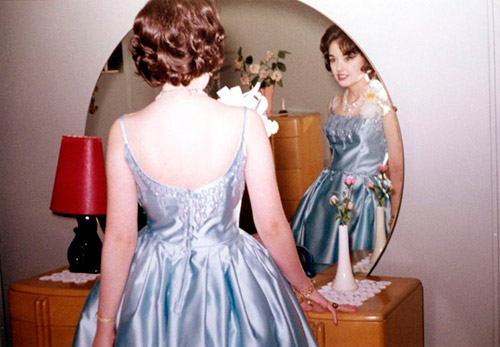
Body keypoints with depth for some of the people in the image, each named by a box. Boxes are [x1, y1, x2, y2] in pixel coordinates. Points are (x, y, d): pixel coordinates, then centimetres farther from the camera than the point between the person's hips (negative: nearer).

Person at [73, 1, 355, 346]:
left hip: (152, 287, 1)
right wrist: (305, 288, 7)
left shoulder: (124, 132, -15)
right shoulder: (245, 123, -18)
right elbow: (272, 226, -11)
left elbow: (120, 238, -10)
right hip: (231, 281, 0)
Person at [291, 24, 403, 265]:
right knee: (319, 268, 8)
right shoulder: (335, 104, 10)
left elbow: (396, 164, -8)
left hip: (364, 197, -6)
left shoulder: (382, 101, -9)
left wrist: (394, 216, -9)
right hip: (329, 195, 6)